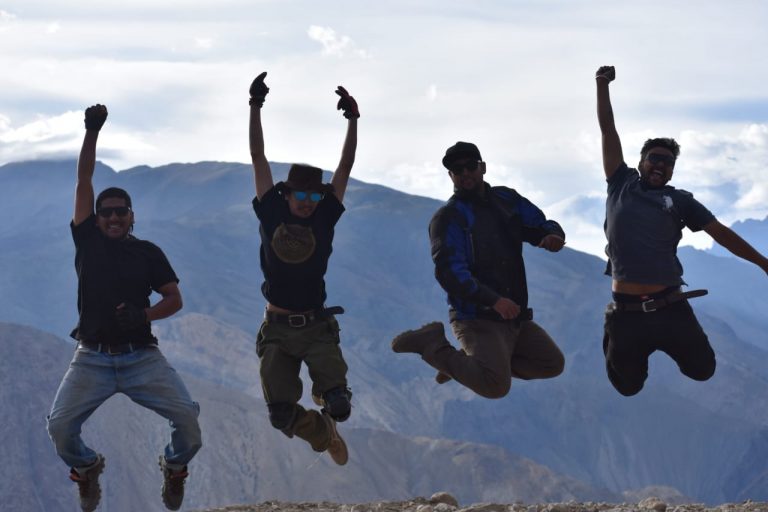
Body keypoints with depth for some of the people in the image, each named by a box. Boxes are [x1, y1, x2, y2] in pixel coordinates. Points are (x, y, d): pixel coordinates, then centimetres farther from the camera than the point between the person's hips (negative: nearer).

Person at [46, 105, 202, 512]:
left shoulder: (148, 252, 8)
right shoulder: (88, 241, 8)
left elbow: (174, 298, 5)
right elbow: (83, 180, 5)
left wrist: (145, 314, -15)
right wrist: (91, 133, -1)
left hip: (141, 357, 0)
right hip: (91, 359, 0)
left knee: (188, 417, -17)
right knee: (59, 427, -17)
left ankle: (175, 467, 17)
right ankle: (85, 467, 18)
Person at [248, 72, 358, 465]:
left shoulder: (325, 218, 0)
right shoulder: (272, 215, -1)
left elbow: (345, 167, -4)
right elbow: (258, 158, -2)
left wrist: (353, 121, -14)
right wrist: (255, 107, -6)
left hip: (316, 328, 0)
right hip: (277, 330, 0)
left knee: (339, 408, -16)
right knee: (281, 416, -10)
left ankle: (327, 392, 26)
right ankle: (321, 432, 27)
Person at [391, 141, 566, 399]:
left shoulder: (506, 199, 12)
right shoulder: (448, 218, -9)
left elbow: (540, 224, 13)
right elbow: (449, 271, -22)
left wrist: (553, 234, -15)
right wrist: (493, 300, -36)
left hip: (515, 317, 8)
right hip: (478, 318, -7)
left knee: (553, 364, 16)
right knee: (495, 387, -25)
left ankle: (471, 361, 20)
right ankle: (432, 343, -4)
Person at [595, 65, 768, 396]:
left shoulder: (679, 200, 8)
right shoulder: (621, 185, 8)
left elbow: (721, 233, 7)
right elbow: (608, 131, 7)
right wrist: (603, 85, 0)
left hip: (671, 310, 1)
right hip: (627, 314, -1)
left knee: (702, 370, 8)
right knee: (628, 387, 10)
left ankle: (669, 346, 40)